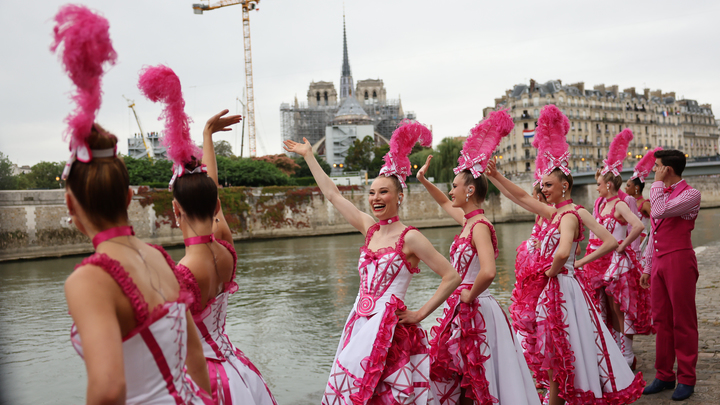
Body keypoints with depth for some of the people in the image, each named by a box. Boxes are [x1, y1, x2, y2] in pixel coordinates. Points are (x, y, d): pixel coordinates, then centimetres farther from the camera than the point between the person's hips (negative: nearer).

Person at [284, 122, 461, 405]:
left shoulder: (409, 237, -9)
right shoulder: (369, 228, 9)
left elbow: (452, 277, -11)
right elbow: (332, 194, 16)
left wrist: (420, 314, -8)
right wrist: (308, 156, 20)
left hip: (389, 328, -6)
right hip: (360, 323, 6)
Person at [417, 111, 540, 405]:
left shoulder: (480, 226, -20)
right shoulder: (466, 220, 6)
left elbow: (488, 272, -36)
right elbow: (445, 204, 29)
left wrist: (470, 295, -21)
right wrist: (424, 181, 24)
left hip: (475, 311, -9)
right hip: (462, 310, 9)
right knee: (462, 381, 18)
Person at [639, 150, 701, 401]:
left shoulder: (690, 194, -8)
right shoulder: (661, 193, 16)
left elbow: (659, 212, -25)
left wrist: (657, 183, -12)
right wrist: (647, 267, 18)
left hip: (679, 260, -7)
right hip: (659, 262, 7)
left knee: (683, 322, 1)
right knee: (661, 320, 9)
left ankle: (686, 379, 11)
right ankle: (664, 376, 17)